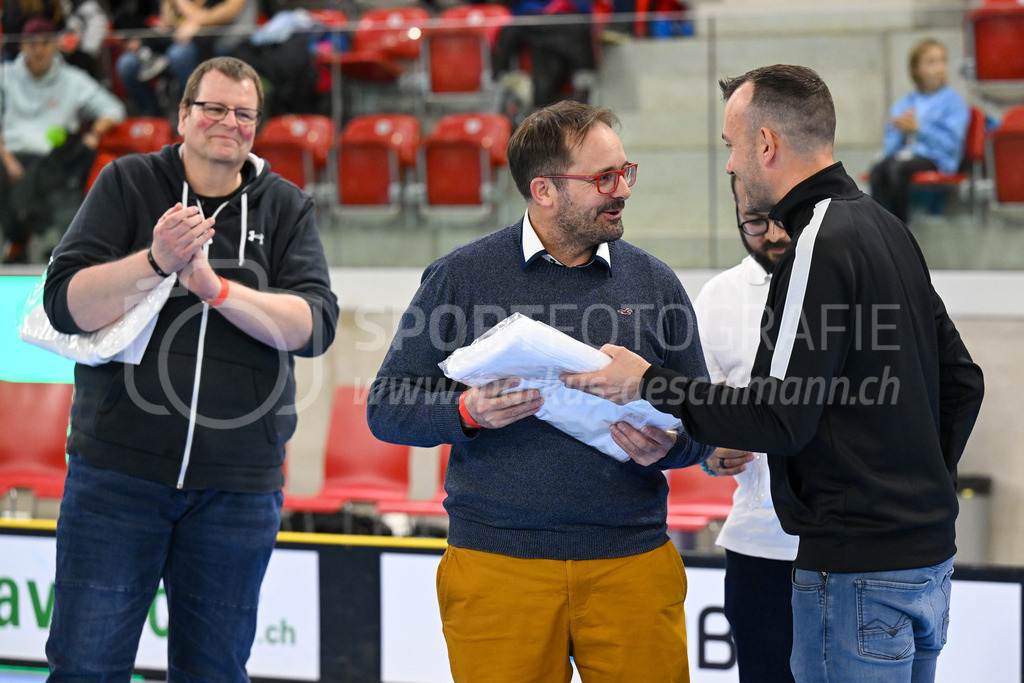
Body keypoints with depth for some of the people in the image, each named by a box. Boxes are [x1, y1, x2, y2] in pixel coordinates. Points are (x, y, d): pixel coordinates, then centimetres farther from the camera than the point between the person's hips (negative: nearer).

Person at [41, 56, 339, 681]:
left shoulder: (287, 208, 8)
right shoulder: (127, 185, 4)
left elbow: (315, 325, -6)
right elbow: (66, 303, -6)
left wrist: (214, 286, -18)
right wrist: (157, 260, -21)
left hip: (239, 484, 1)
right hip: (119, 466, -1)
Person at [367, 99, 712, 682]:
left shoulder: (655, 283, 10)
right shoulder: (462, 277, 3)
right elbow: (388, 407, 3)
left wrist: (667, 445, -9)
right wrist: (469, 411, -16)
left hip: (633, 565, 2)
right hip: (498, 564, -2)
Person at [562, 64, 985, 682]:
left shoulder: (822, 245, -15)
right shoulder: (885, 227, 14)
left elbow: (781, 419, -20)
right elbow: (962, 381, 19)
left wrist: (649, 383, -13)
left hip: (858, 570, -9)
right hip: (927, 551, 9)